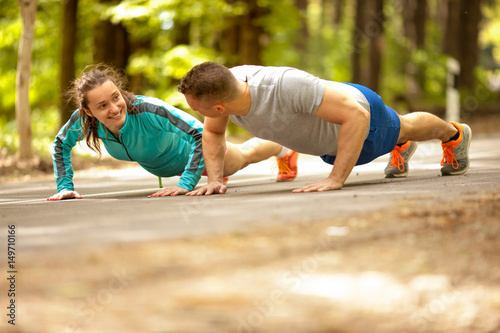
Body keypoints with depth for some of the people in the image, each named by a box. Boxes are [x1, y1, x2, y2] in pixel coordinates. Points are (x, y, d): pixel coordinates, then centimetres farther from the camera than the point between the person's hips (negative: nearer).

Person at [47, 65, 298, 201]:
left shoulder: (148, 111, -49)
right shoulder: (83, 119, -35)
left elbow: (202, 134, -45)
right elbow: (61, 144, -13)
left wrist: (186, 183, -52)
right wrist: (64, 186, -22)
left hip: (191, 149, -3)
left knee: (246, 156, 30)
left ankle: (285, 150, 61)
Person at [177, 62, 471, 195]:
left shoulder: (286, 86, -53)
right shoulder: (226, 83, -32)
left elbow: (356, 115, -48)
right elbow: (213, 133, -9)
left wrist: (336, 179, -51)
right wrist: (215, 179, -24)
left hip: (364, 117, -5)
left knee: (407, 128, 30)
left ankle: (454, 134, 63)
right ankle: (402, 149, 73)